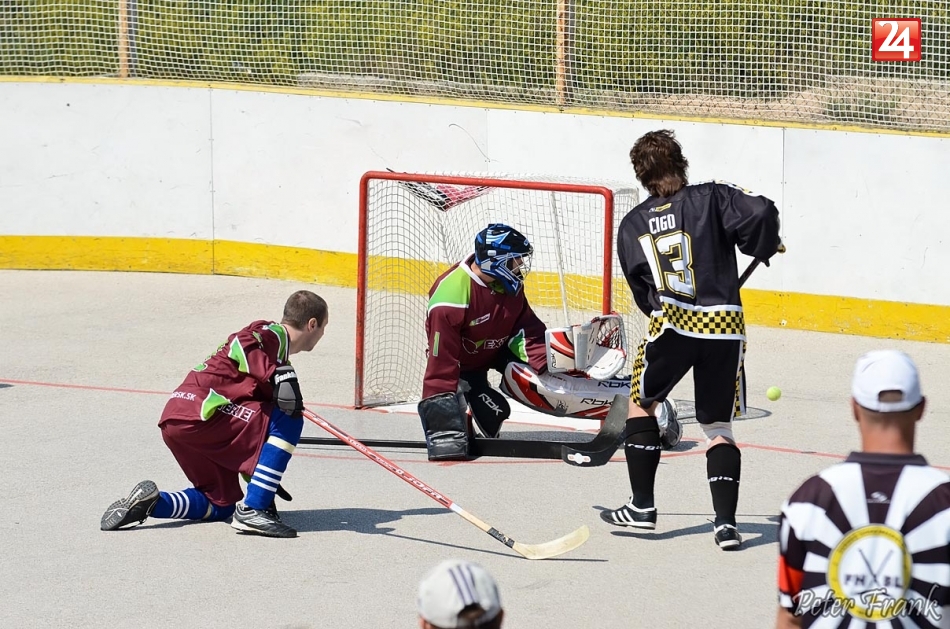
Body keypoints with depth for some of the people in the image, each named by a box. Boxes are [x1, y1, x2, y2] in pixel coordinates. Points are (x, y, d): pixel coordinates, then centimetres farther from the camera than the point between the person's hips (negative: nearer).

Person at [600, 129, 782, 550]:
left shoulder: (632, 226, 10)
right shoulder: (712, 198, 3)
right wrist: (764, 248, 8)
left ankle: (642, 507, 18)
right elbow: (760, 214, -12)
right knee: (718, 425, 10)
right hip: (725, 325, 0)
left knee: (642, 402, 21)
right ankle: (725, 521, -2)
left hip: (670, 324, 0)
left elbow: (642, 292, 13)